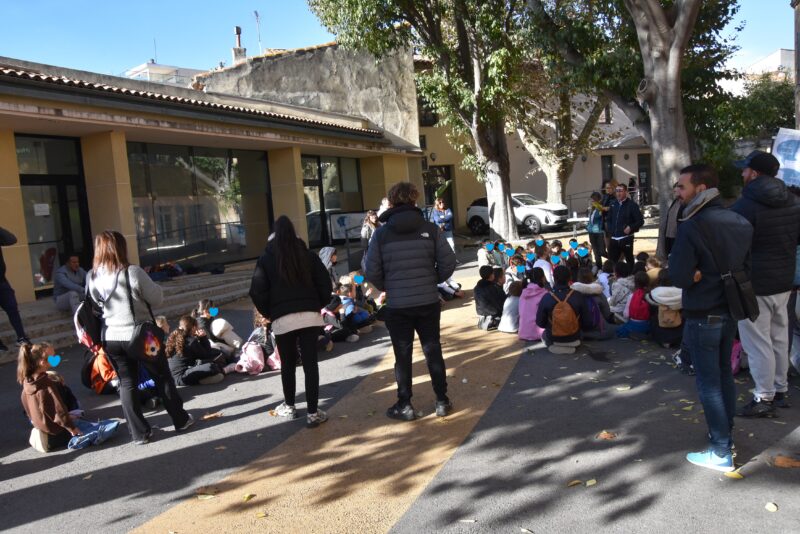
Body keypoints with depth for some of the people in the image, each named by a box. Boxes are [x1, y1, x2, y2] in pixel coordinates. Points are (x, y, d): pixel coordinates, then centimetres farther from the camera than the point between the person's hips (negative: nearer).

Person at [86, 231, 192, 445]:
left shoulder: (92, 277, -2)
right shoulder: (133, 272, -19)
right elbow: (157, 299, -11)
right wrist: (152, 285, 6)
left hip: (111, 338, 4)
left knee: (127, 383, 13)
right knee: (162, 378, 13)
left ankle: (139, 433, 15)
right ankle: (180, 420, 26)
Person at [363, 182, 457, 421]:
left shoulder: (382, 233, -5)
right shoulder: (430, 228, -3)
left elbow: (371, 272, -6)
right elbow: (448, 263, -5)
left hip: (397, 305, -1)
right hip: (428, 302, 1)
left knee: (402, 355, 10)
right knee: (433, 351, 13)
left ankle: (404, 405, 18)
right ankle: (442, 401, 21)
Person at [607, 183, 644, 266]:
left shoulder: (632, 205, -5)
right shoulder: (613, 204, 11)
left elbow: (640, 221, -5)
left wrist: (631, 228, -19)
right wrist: (610, 229, 7)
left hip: (626, 239, -5)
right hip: (614, 239, 5)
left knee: (629, 260, 6)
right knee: (611, 261, 5)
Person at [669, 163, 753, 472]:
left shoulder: (692, 226, -21)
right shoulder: (739, 222, 3)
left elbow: (678, 277, -20)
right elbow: (745, 267, 11)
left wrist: (697, 274, -2)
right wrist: (720, 276, 3)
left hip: (703, 316, -7)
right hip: (730, 312, 7)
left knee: (709, 384, 3)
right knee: (724, 376, 20)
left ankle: (721, 453, 10)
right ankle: (727, 439, 33)